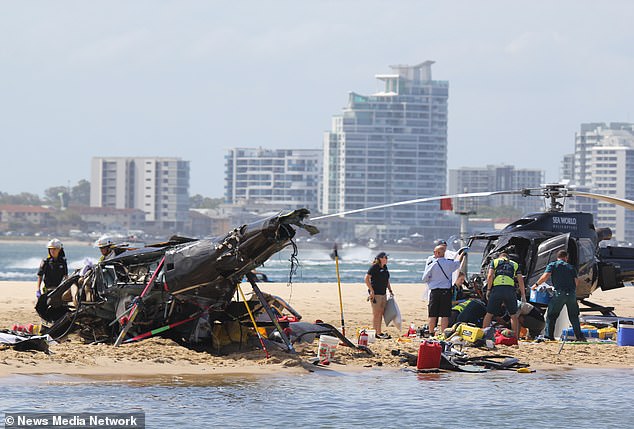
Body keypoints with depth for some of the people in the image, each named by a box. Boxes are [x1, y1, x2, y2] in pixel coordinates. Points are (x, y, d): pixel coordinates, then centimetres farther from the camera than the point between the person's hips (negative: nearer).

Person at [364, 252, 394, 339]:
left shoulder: (385, 268, 14)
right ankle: (376, 333, -4)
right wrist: (371, 290, -19)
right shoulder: (374, 267, -11)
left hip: (383, 293, 8)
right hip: (376, 293, -8)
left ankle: (379, 332, 14)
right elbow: (366, 278, -15)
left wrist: (390, 290, 21)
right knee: (376, 313, -6)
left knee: (381, 313, 9)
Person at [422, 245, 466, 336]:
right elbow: (458, 263, 21)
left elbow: (424, 279, -1)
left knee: (432, 315, 6)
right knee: (445, 315, 1)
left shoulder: (432, 265, -7)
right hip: (446, 291, 1)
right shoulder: (449, 264, -1)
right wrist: (462, 254, 40)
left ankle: (431, 334, 11)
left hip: (434, 292, -1)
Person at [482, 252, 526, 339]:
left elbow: (490, 276, 4)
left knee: (489, 314, 8)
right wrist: (523, 295, 15)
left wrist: (488, 290, 7)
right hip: (510, 290, 1)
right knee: (513, 315, 13)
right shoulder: (515, 264, 24)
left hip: (497, 289, -1)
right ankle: (515, 337, 11)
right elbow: (520, 280, 15)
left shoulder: (494, 262, 20)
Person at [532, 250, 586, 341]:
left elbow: (546, 276, -7)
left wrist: (536, 284, 4)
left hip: (560, 293, -3)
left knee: (551, 315, 6)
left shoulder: (552, 265, 8)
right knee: (574, 316, 15)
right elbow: (576, 281, 10)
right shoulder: (570, 267, 17)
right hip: (572, 294, 3)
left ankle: (549, 335, -1)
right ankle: (579, 336, 13)